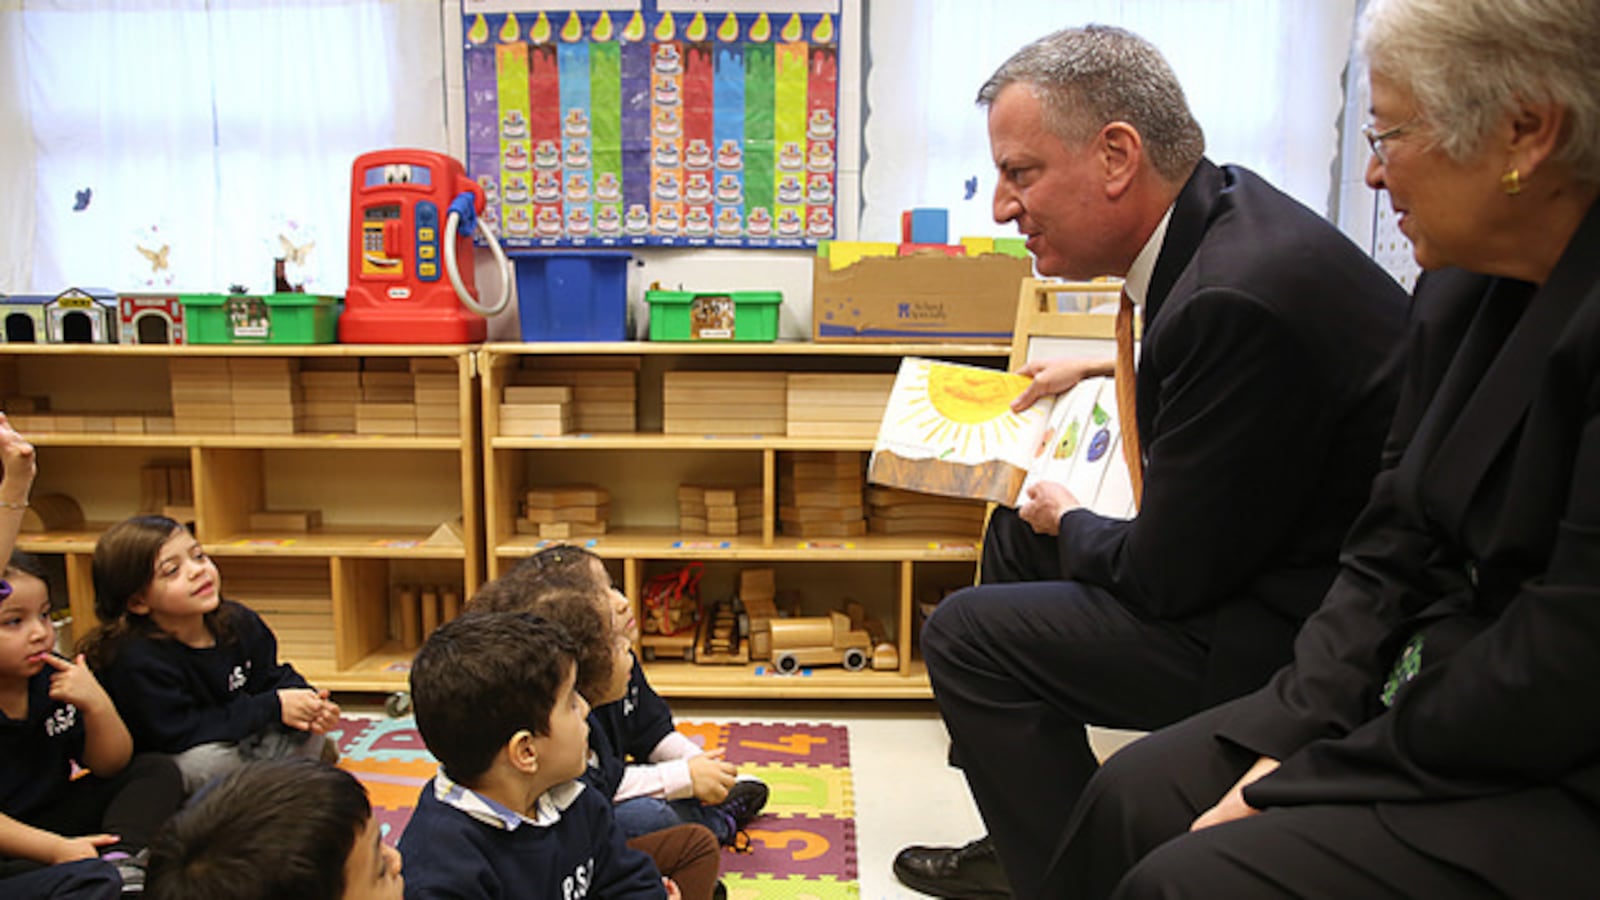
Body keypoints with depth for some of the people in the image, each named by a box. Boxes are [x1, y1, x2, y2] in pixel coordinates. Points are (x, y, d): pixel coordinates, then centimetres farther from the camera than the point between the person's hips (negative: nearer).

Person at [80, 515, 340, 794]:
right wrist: (273, 706, -30)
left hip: (239, 741, 5)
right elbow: (178, 735, -30)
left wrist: (304, 698, -21)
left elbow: (273, 677, 4)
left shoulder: (238, 620, -7)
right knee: (204, 761, -35)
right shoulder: (136, 659, -28)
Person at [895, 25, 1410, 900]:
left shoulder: (1237, 297, -29)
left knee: (965, 633, -12)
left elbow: (1167, 576, -21)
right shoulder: (1222, 212, 1)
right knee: (1017, 534, 18)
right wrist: (1104, 371, 16)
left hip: (1303, 635, -10)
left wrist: (1067, 522, -2)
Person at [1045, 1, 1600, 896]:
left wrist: (1302, 784, -14)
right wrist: (1290, 735, -6)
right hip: (1444, 705, 7)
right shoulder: (1461, 293, 5)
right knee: (1134, 796, -3)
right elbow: (1390, 555, 6)